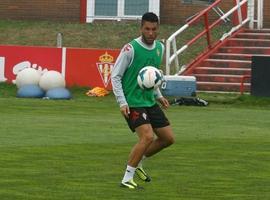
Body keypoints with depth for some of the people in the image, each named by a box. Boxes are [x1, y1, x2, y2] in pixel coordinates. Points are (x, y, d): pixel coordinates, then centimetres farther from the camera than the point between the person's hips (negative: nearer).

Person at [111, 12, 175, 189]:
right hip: (133, 102, -8)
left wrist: (158, 96, 15)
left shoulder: (160, 48, 6)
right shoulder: (131, 49, -16)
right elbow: (115, 76, -12)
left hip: (150, 102, 8)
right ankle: (127, 179, -13)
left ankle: (137, 163, 25)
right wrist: (122, 102, -18)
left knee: (168, 138, 7)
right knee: (148, 136, -23)